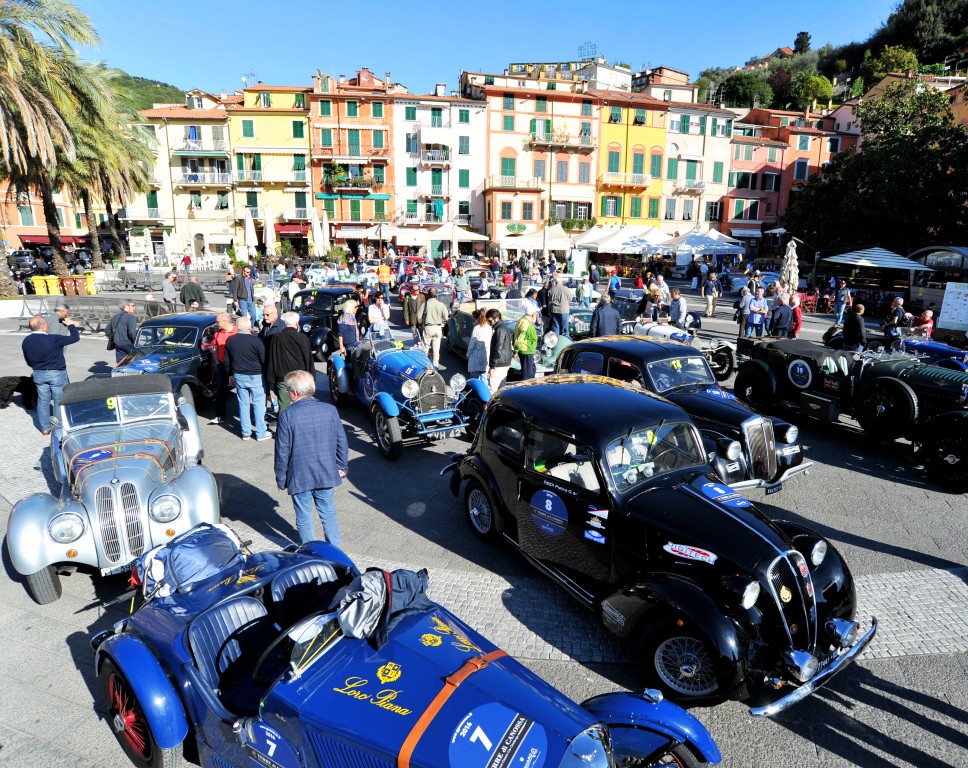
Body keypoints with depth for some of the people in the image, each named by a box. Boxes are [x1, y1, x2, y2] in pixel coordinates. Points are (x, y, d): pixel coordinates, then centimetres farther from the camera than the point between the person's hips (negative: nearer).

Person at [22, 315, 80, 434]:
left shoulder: (26, 341, -2)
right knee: (59, 401, 7)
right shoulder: (53, 339, -22)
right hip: (57, 374, -5)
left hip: (38, 375, 6)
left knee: (43, 400, 15)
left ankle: (45, 428, 21)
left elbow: (28, 361, 10)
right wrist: (71, 325, 3)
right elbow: (75, 338, -14)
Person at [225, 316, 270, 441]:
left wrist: (231, 374, 20)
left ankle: (246, 432, 18)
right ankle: (261, 433, 6)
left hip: (238, 376, 5)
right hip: (255, 376, -5)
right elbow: (264, 360, -12)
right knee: (258, 404, 3)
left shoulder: (230, 340, 0)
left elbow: (227, 360, 9)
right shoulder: (256, 340, -16)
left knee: (243, 404, 13)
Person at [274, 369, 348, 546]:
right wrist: (342, 466, 13)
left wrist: (281, 478, 3)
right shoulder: (330, 410, -4)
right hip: (327, 474, 3)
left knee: (304, 517, 12)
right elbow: (342, 442, 1)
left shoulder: (287, 417, -15)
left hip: (299, 477, -3)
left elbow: (282, 452, -10)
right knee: (328, 512, 17)